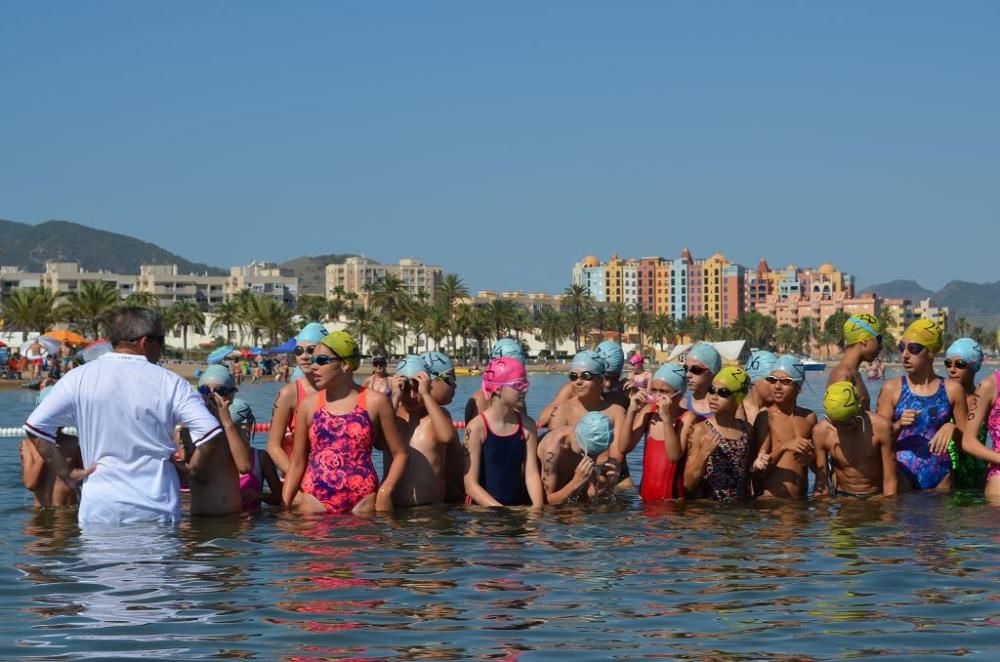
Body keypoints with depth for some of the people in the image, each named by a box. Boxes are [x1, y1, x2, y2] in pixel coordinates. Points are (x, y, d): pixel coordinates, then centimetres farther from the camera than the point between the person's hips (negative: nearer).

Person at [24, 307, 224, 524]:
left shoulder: (80, 378, 0)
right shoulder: (169, 383, -3)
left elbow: (36, 426, -4)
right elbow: (210, 432, -10)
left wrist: (66, 473, 3)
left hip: (98, 511, 1)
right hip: (157, 512, -1)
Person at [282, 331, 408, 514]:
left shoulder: (375, 402, 2)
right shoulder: (309, 405, 7)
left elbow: (400, 453, 6)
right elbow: (297, 463, 11)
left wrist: (385, 491, -8)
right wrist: (284, 505, 3)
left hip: (362, 501, -1)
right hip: (315, 501, 1)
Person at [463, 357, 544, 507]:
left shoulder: (527, 425, 7)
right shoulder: (477, 427, -7)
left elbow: (531, 473, 4)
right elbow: (471, 485, -8)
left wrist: (538, 507, -13)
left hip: (520, 507, 4)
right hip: (483, 509, -4)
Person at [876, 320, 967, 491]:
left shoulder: (951, 390, 5)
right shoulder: (892, 389, 3)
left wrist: (952, 429, -8)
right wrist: (898, 425, -14)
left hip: (939, 474, 1)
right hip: (902, 472, -1)